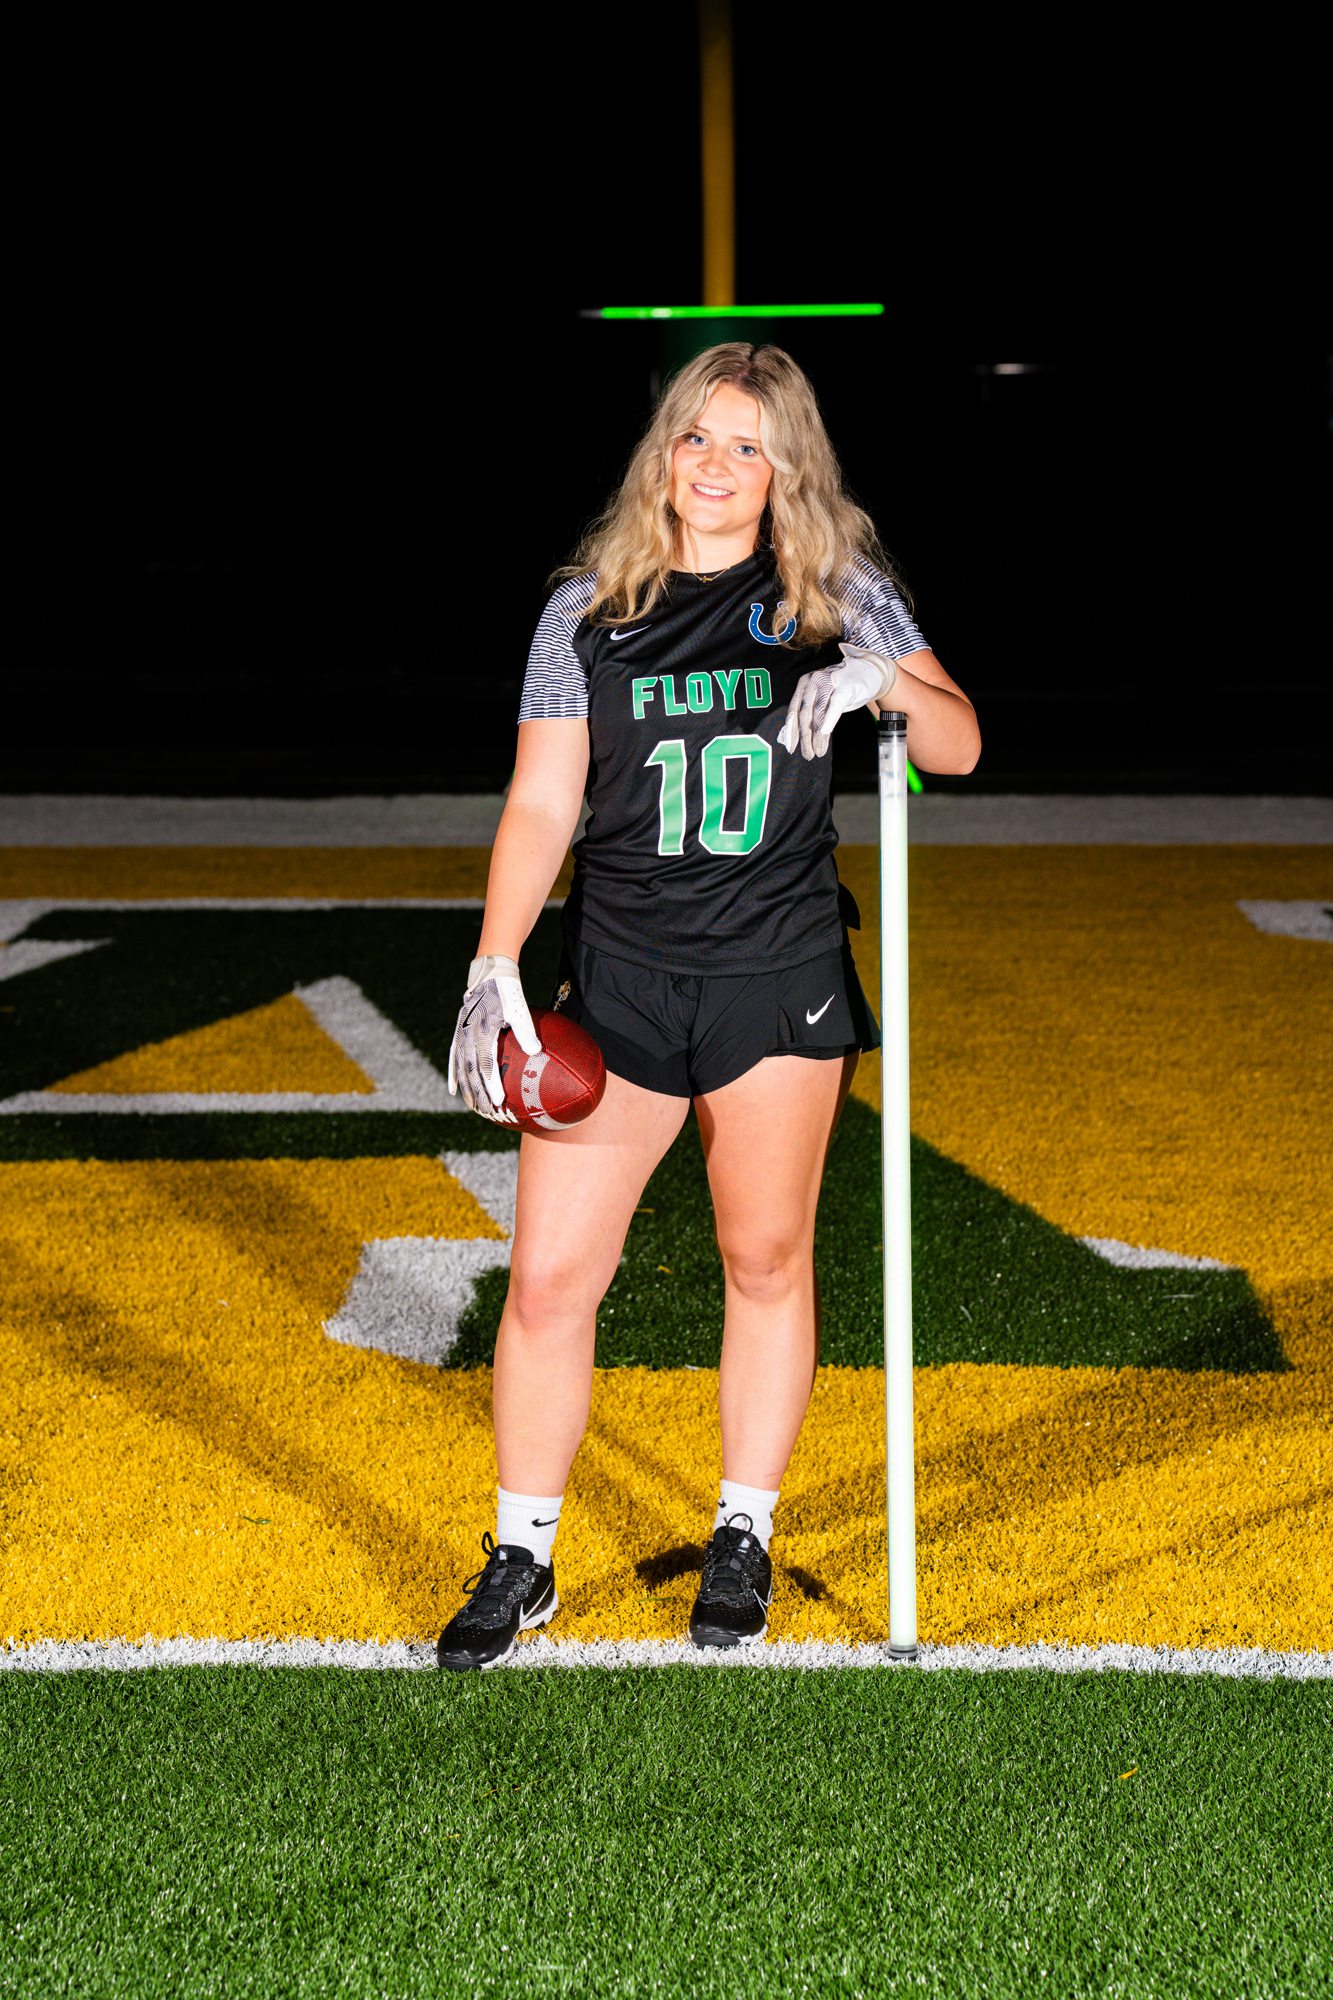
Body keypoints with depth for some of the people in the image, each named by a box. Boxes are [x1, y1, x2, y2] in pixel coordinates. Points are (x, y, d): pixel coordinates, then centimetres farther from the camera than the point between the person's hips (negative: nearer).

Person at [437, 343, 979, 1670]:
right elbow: (540, 805, 1)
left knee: (766, 1259, 10)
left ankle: (743, 1542, 27)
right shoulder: (589, 613, 3)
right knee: (547, 1278, -2)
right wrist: (494, 969, -9)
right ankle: (520, 1561, 14)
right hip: (618, 974, 0)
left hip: (778, 976, 0)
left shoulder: (839, 596, 2)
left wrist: (879, 675, -20)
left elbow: (959, 748, 0)